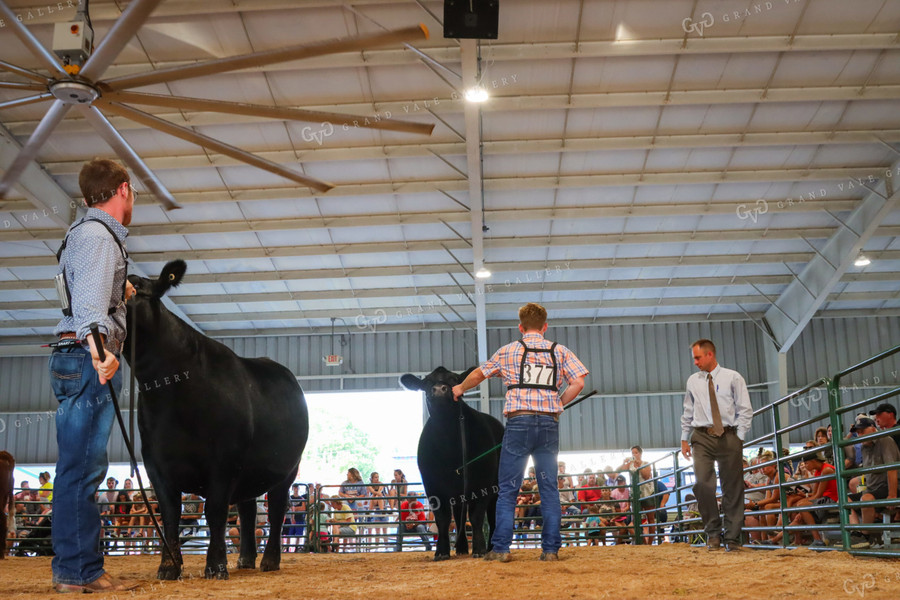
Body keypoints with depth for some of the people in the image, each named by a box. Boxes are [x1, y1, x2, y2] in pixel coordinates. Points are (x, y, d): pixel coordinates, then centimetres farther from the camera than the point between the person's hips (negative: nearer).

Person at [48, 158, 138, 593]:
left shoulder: (92, 233, 21)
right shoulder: (97, 236, -9)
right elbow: (89, 300, -26)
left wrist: (119, 292, 52)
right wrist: (98, 348, -40)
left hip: (82, 360, 10)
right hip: (87, 361, -10)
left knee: (81, 468, 11)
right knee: (81, 467, -9)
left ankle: (81, 569, 18)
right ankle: (76, 571, -5)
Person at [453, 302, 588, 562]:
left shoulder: (508, 351, 8)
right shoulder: (560, 351, 9)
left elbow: (478, 374, 18)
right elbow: (578, 383, 0)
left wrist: (460, 389, 37)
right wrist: (557, 404, 12)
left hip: (518, 422, -1)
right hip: (549, 424, 1)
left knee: (507, 488, 5)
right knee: (549, 489, 7)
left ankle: (500, 548, 3)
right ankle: (551, 548, 6)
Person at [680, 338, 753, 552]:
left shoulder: (733, 378, 4)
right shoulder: (693, 381, 13)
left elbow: (745, 410, 2)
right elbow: (688, 413, 18)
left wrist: (739, 438, -5)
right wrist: (685, 439, 12)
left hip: (729, 436, -2)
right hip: (702, 437, 2)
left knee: (733, 488, 1)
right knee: (703, 484, -13)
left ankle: (732, 539, 10)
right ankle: (713, 533, 1)